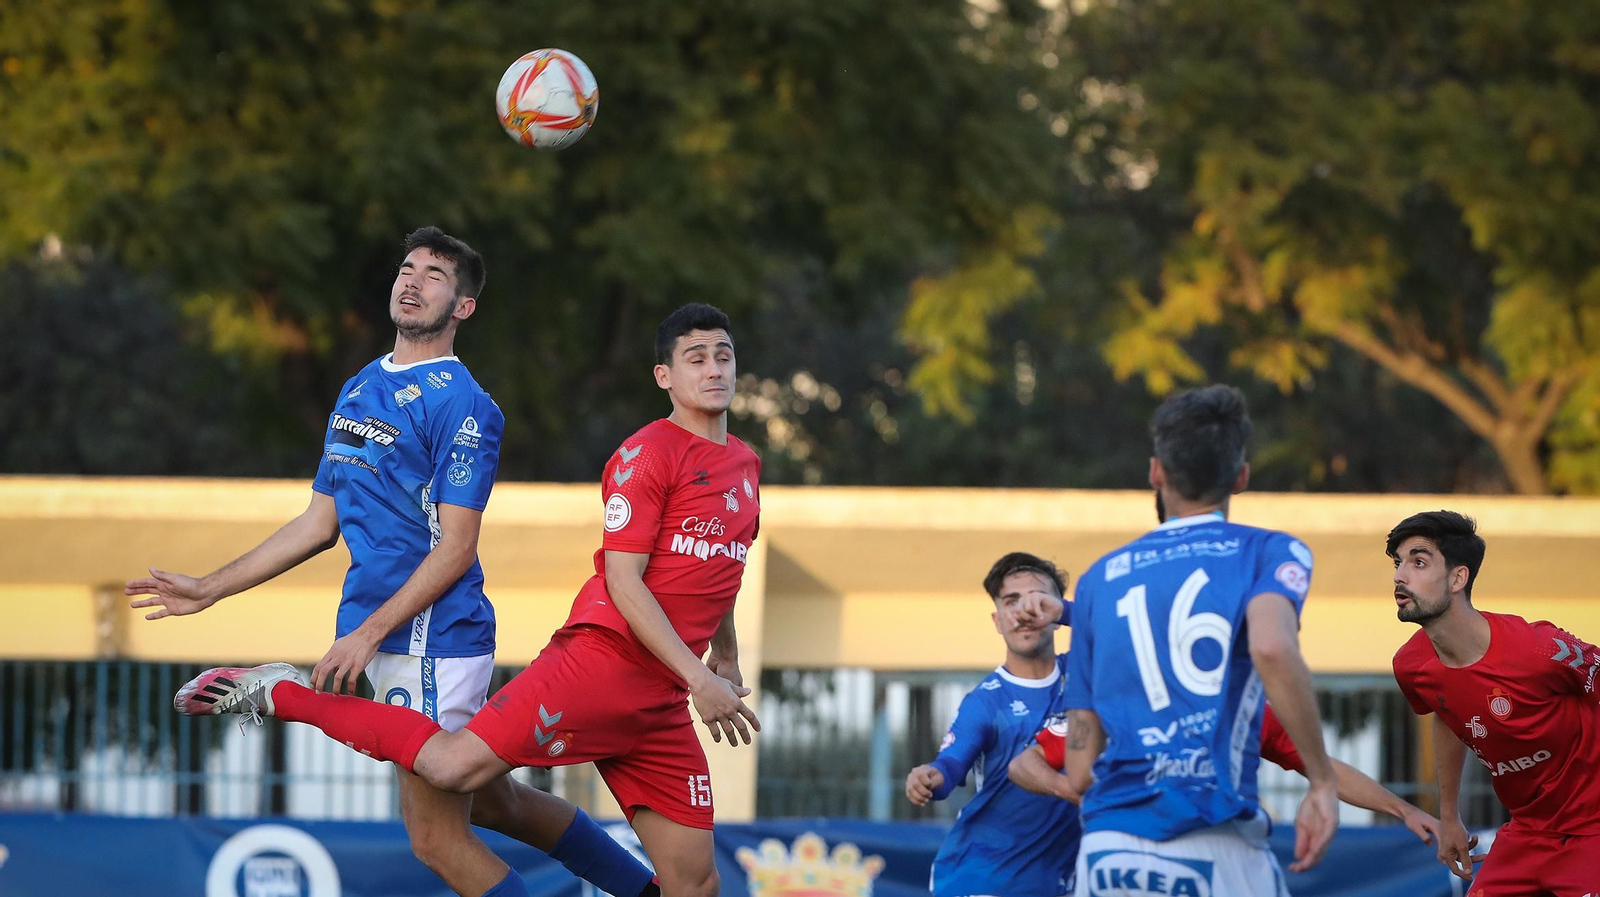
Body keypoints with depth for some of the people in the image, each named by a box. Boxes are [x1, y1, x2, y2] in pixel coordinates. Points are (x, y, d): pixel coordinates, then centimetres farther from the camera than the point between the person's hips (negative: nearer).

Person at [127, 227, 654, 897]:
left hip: (433, 638, -8)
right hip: (390, 645, 8)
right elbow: (320, 524, 21)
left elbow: (456, 547, -15)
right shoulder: (358, 392, 16)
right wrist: (210, 589, 20)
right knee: (496, 805, 16)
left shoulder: (461, 404, -10)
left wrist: (368, 634, -19)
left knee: (436, 837, -6)